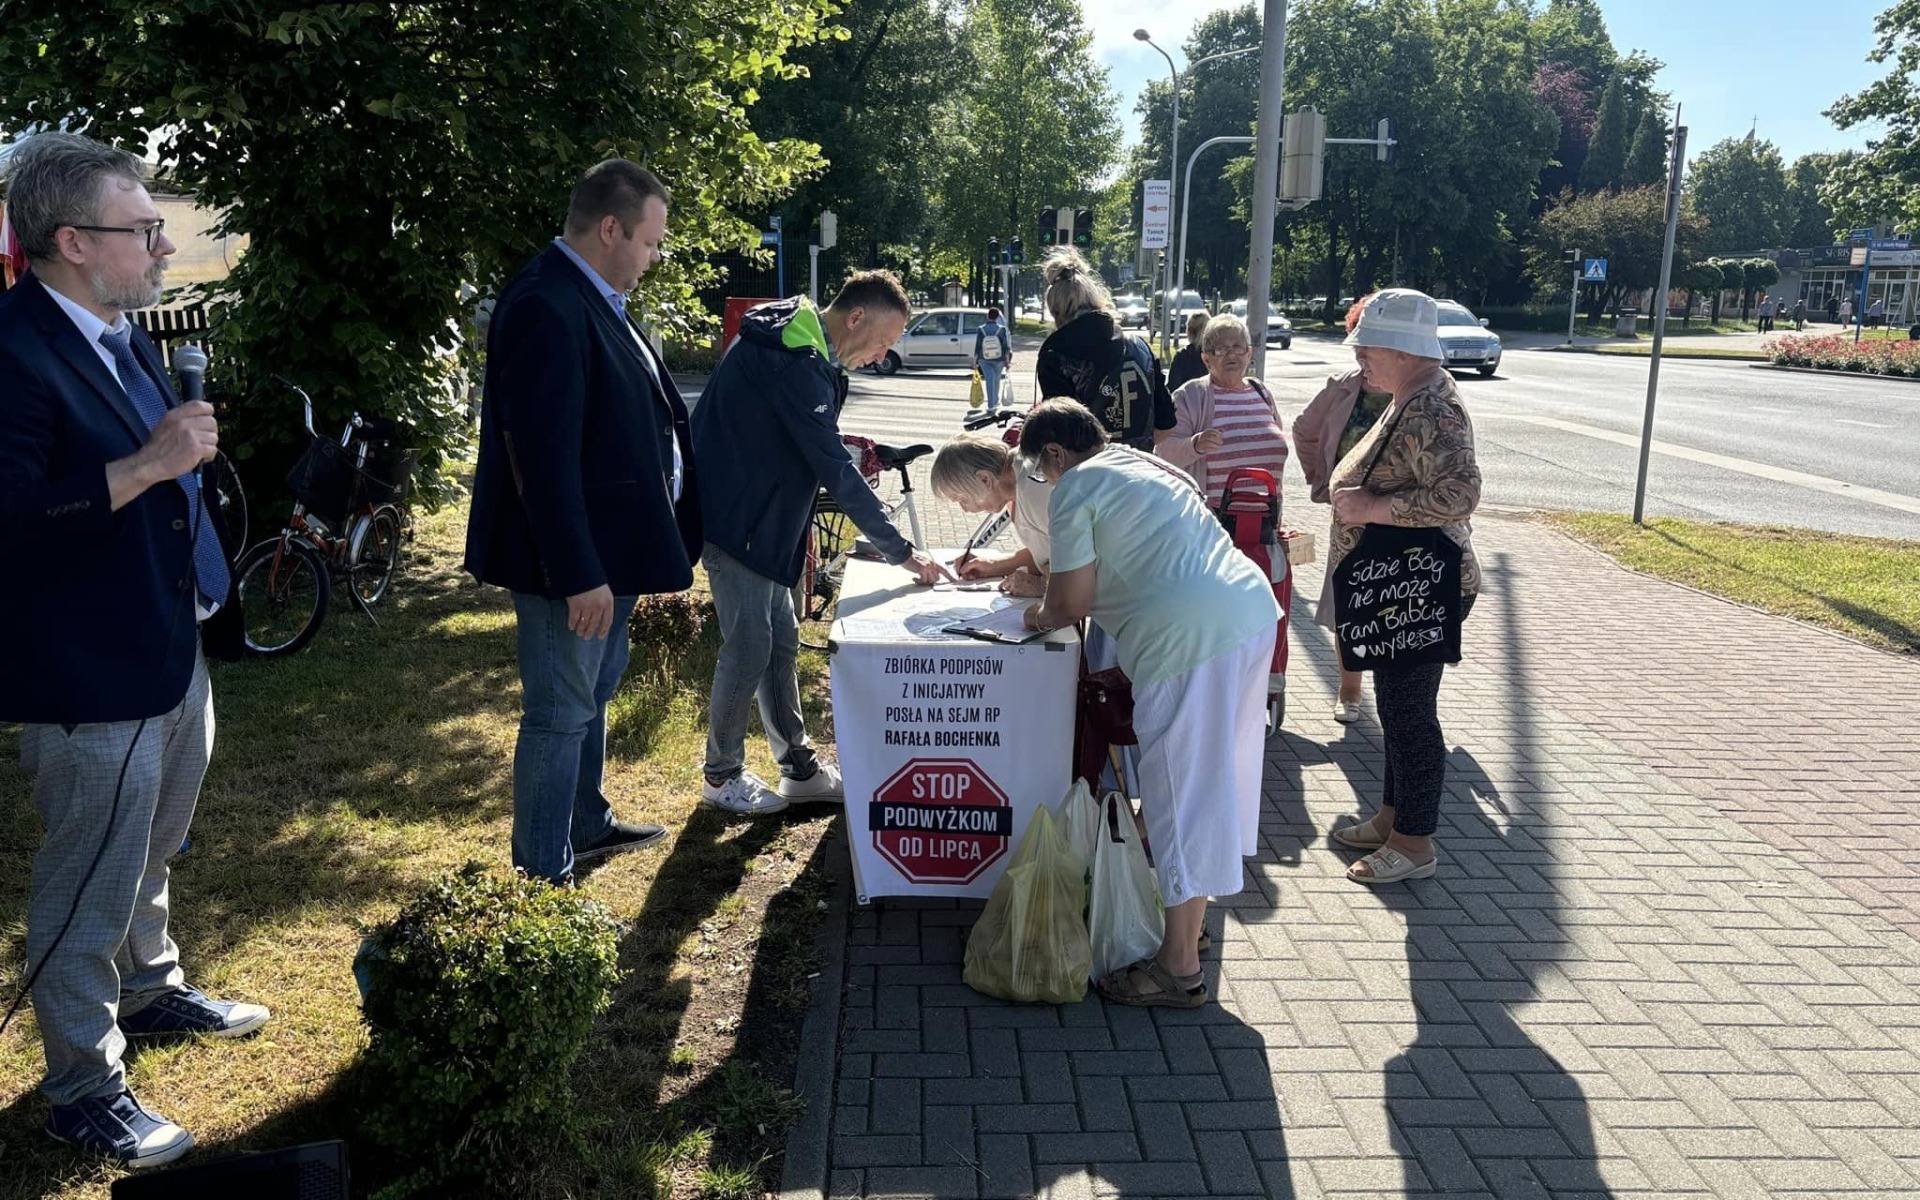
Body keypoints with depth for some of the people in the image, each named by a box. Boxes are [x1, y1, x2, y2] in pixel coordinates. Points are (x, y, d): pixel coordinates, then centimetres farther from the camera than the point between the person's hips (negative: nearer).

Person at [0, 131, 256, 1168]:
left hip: (174, 654, 9)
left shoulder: (123, 335, 9)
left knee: (150, 855, 27)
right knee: (89, 890, 6)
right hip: (91, 681, -9)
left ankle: (151, 992, 49)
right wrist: (146, 466, -32)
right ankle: (84, 1091, 23)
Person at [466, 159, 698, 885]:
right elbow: (544, 457, -26)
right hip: (572, 558, -10)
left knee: (593, 694, 23)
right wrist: (579, 575, -26)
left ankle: (587, 826, 40)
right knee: (561, 714, 0)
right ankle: (544, 875, 13)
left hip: (607, 549, 11)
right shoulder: (546, 308, -22)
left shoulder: (592, 299, 10)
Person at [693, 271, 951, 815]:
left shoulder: (801, 348, 9)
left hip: (761, 519, 10)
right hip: (735, 519, -10)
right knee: (749, 647, -3)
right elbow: (835, 469, -26)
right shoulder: (795, 361, -23)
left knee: (780, 640, 13)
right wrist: (902, 551, -23)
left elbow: (818, 450, 17)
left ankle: (800, 768, 22)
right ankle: (722, 775, 13)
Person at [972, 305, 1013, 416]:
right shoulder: (1002, 329, -9)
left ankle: (991, 405, -10)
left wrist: (975, 361, 2)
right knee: (996, 380, 19)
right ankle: (995, 402, 35)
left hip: (984, 360, -1)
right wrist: (1007, 362, -1)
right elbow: (1006, 347, -8)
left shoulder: (981, 330, -9)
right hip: (998, 360, 1)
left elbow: (977, 347, -7)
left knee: (989, 381, -1)